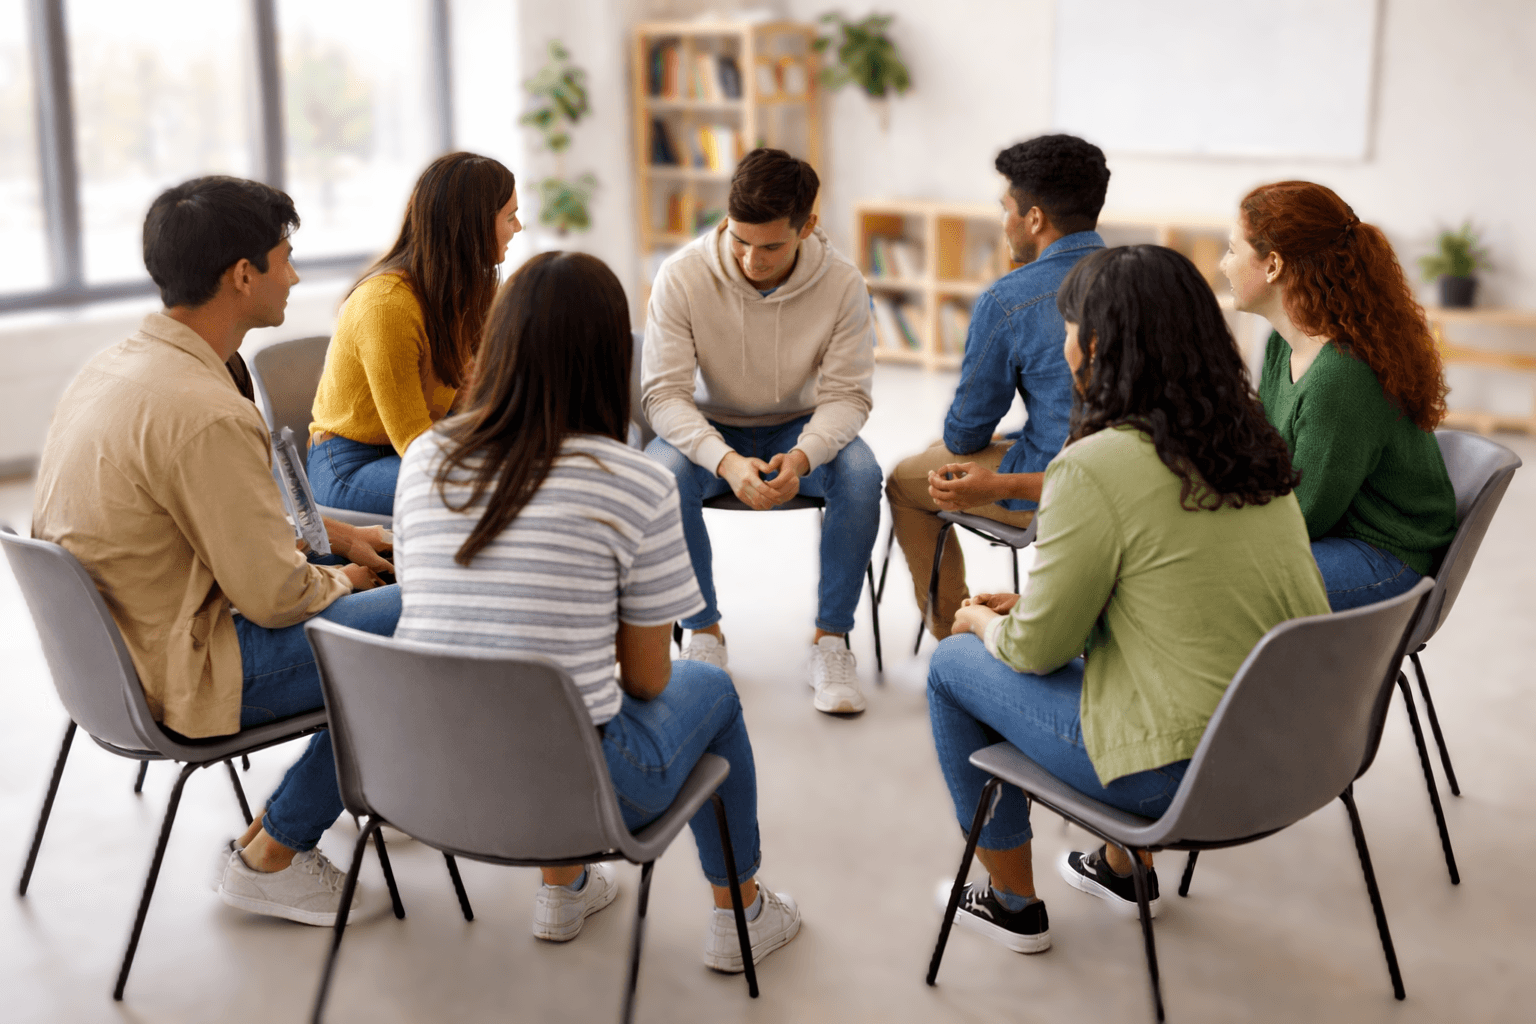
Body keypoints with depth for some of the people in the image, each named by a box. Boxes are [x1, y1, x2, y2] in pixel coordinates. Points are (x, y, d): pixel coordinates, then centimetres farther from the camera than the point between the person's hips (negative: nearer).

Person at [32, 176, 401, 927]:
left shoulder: (120, 363, 5)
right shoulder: (204, 414, -27)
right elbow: (274, 596, -23)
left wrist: (332, 535, 12)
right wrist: (337, 582, -1)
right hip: (173, 677, -10)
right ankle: (269, 857, 2)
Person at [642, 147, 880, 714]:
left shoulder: (842, 281, -18)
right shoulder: (682, 275, -21)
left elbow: (846, 394, -15)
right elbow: (664, 393, -21)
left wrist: (803, 455, -37)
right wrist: (725, 460, -39)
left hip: (802, 427, 1)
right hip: (709, 429, 0)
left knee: (861, 474, -30)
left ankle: (831, 637, -14)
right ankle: (703, 632, -13)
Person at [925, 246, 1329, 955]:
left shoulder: (1095, 468, -21)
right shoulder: (1249, 441, 3)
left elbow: (1037, 648, -11)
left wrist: (984, 622, 12)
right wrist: (1031, 604, 18)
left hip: (1184, 773, -8)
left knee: (953, 663, 12)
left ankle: (1015, 906, 28)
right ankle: (1125, 868, 44)